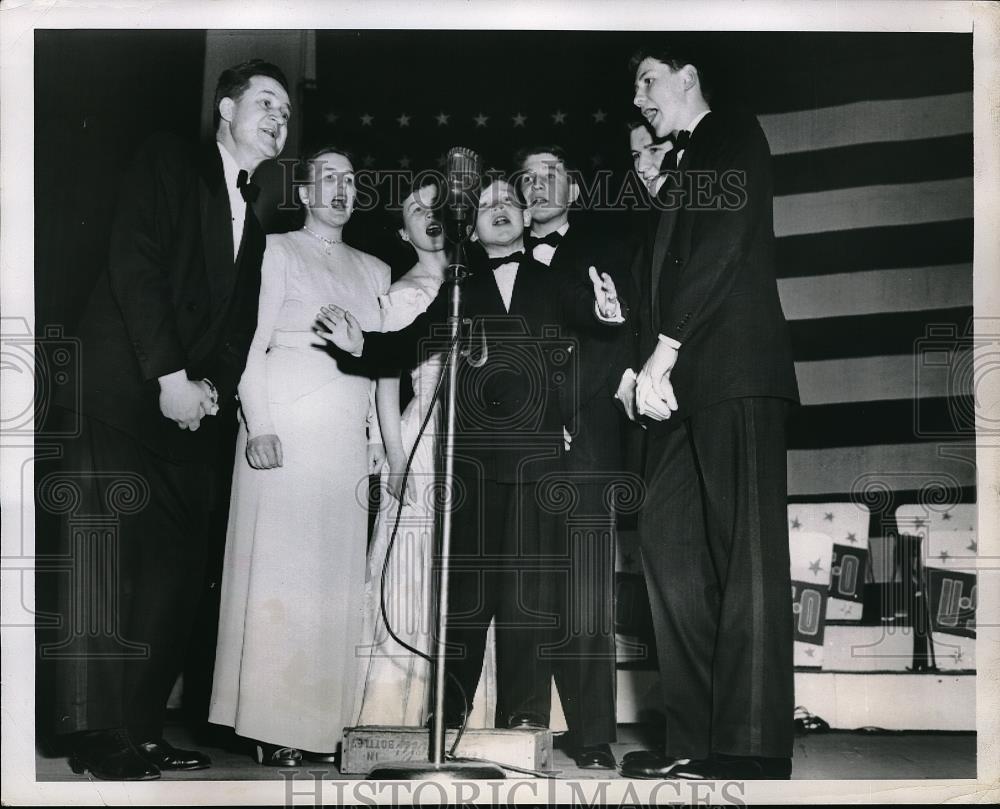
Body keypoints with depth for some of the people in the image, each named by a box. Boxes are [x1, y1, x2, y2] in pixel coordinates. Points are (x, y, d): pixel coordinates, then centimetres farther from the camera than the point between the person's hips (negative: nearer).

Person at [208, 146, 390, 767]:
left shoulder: (375, 270, 20)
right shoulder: (277, 251, 6)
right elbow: (251, 343, -2)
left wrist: (380, 439, 9)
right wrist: (258, 425, -13)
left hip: (349, 438, 5)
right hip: (285, 429, -4)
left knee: (338, 573, 2)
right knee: (279, 570, -5)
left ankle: (323, 722, 6)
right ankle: (273, 728, -1)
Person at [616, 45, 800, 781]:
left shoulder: (733, 136, 6)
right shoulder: (679, 169, 28)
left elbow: (723, 245, -8)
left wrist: (662, 351, -13)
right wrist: (646, 367, 6)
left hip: (735, 370, -8)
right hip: (681, 382, 8)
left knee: (745, 552, -12)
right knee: (671, 547, -1)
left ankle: (754, 750, -14)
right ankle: (697, 738, 0)